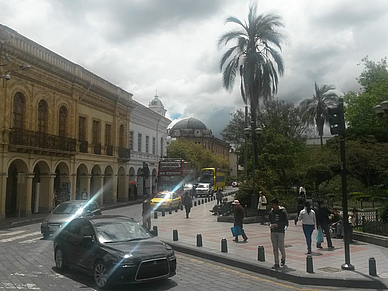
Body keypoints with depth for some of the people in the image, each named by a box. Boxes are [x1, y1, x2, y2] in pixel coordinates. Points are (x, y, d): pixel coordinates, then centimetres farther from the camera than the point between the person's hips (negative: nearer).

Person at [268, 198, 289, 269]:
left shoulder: (283, 212, -7)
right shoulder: (271, 212, 6)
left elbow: (286, 222, -7)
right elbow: (269, 220, 16)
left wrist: (277, 225, -18)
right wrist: (270, 224, -6)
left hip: (280, 231, -4)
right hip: (273, 232, 4)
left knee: (281, 246, -2)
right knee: (275, 248, 4)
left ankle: (283, 258, 27)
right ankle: (276, 263, 11)